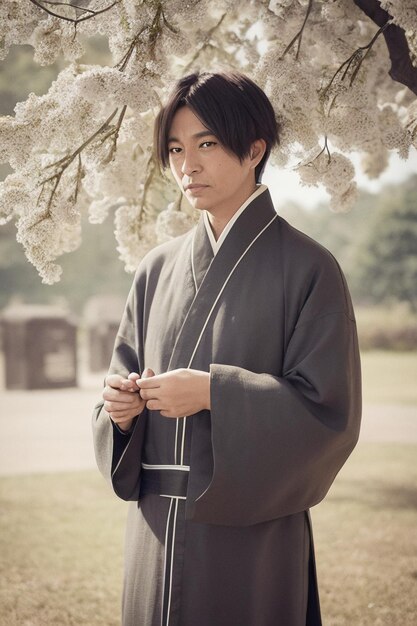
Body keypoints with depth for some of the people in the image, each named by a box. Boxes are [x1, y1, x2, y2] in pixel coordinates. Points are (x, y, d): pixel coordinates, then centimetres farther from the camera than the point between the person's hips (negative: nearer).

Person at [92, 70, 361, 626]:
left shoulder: (307, 269, -6)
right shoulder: (158, 269, 10)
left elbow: (329, 411, -11)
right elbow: (127, 380, 14)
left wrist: (215, 393, -19)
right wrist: (120, 408, -8)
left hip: (253, 532, -4)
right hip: (158, 526, 5)